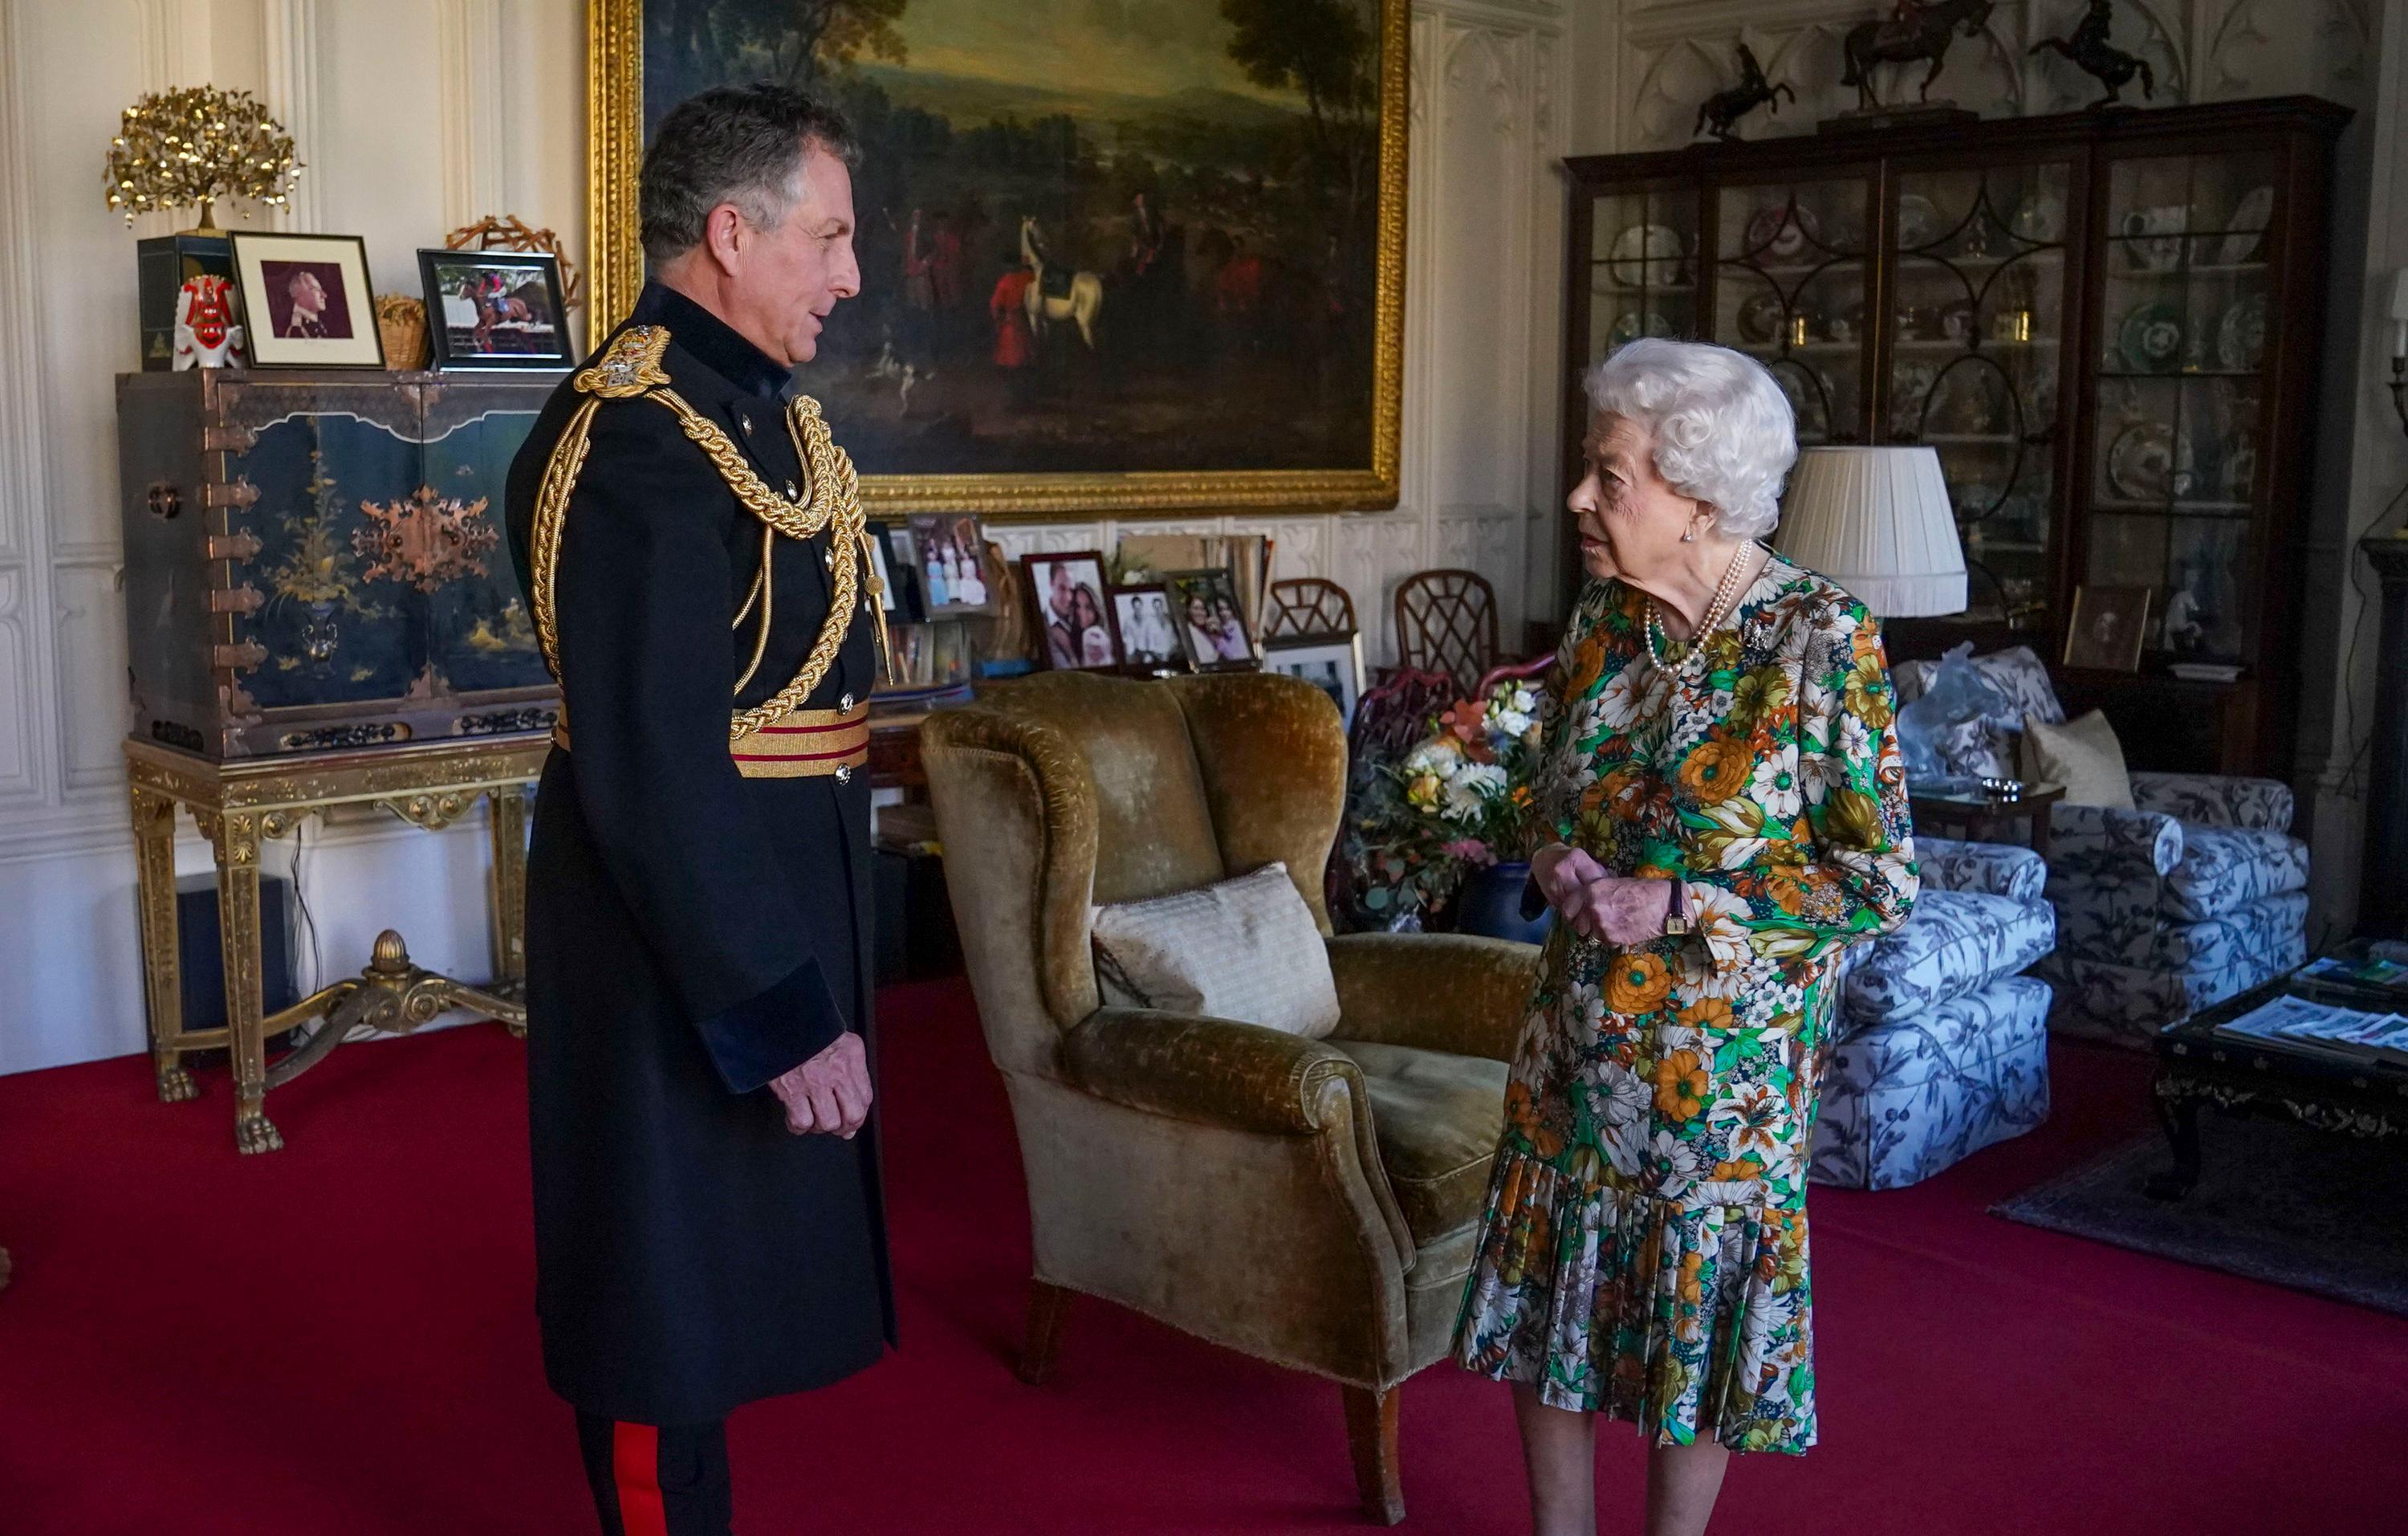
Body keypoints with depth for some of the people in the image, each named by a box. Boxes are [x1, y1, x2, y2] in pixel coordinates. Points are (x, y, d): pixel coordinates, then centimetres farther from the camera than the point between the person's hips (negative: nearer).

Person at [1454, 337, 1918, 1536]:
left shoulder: (1821, 639, -16)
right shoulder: (1603, 619, 0)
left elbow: (1881, 881, -15)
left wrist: (1677, 907, -20)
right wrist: (1555, 863, -7)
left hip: (1724, 1046, -5)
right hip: (1578, 1025, 6)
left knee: (1699, 1301, 11)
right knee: (1547, 1287, 14)